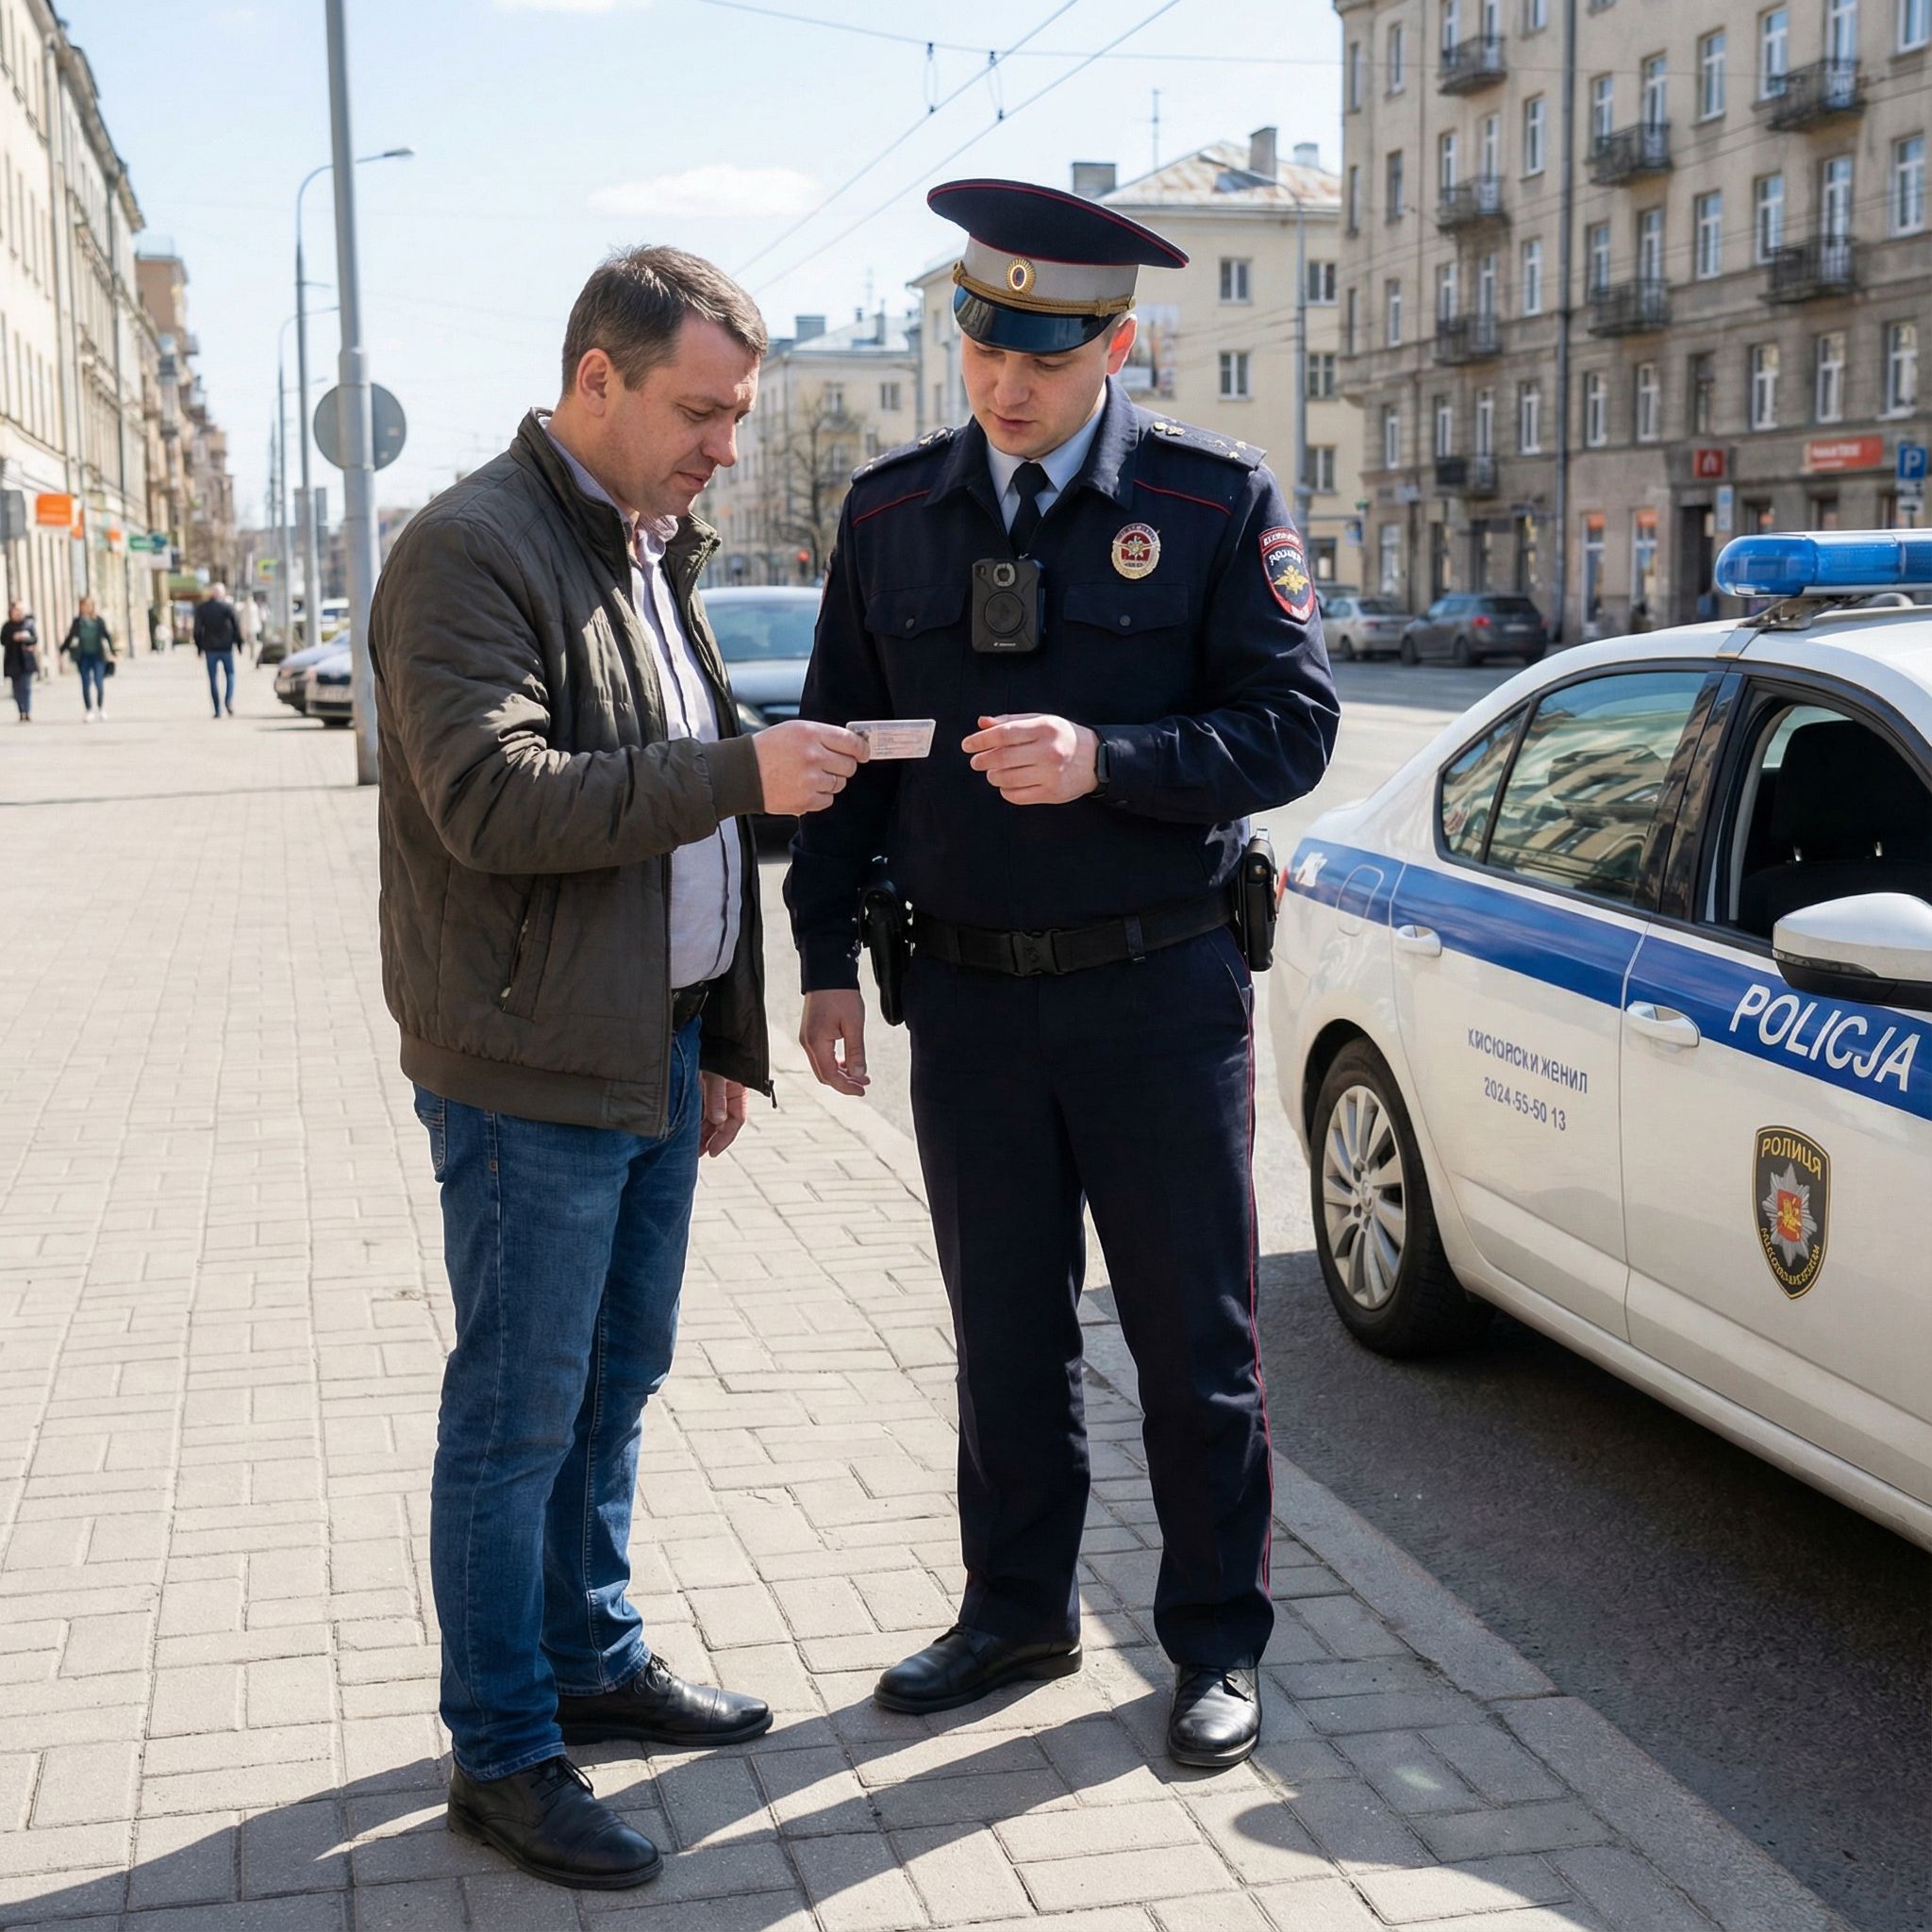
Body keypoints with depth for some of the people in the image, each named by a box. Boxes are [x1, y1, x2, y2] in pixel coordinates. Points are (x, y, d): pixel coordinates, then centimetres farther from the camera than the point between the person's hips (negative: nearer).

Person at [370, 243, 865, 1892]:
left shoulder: (655, 548, 16)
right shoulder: (471, 551, -13)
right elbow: (491, 801, -25)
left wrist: (718, 1040, 19)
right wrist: (735, 774, -27)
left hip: (655, 1051, 9)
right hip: (534, 1069, -8)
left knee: (616, 1381, 18)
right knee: (518, 1415, 0)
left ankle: (594, 1660, 33)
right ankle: (502, 1754, 12)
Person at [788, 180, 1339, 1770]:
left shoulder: (1218, 499, -5)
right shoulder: (891, 510, 6)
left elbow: (1289, 729, -9)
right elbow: (843, 741, 10)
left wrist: (1103, 761, -25)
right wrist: (829, 959, 5)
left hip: (1160, 992, -3)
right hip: (969, 994, 3)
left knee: (1196, 1340, 7)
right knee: (1006, 1334, 15)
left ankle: (1219, 1645, 23)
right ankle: (1020, 1612, 33)